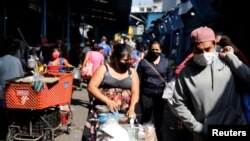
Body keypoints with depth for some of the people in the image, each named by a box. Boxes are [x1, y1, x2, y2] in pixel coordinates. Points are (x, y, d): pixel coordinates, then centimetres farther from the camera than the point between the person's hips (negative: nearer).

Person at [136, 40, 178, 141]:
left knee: (160, 119, 15)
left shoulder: (165, 62, 5)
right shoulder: (143, 62, -3)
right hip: (147, 95, -2)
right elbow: (138, 79, -1)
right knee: (147, 119, 9)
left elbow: (169, 78, 11)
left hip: (161, 94, 2)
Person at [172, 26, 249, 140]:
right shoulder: (186, 73, -5)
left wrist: (231, 56, -12)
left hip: (236, 124, 1)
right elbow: (179, 103, -2)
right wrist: (197, 127, -5)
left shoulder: (227, 60, -4)